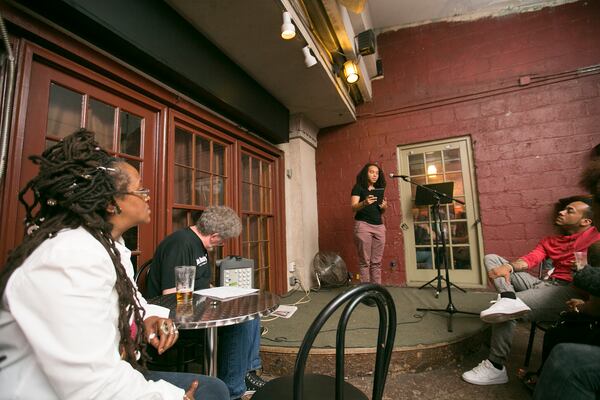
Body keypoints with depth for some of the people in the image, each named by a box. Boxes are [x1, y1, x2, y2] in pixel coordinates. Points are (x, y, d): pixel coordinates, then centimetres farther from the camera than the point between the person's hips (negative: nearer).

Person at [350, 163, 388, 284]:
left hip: (379, 226, 5)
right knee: (365, 261, -5)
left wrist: (384, 207, -1)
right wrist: (364, 203, -29)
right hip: (363, 225, -5)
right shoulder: (358, 187, 2)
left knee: (376, 262, 3)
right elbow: (353, 208, -9)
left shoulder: (379, 189, 19)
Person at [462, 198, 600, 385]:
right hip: (544, 284, 7)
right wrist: (509, 266, -15)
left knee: (506, 312, -26)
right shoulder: (549, 241, 24)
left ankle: (496, 368, -11)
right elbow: (530, 259, 6)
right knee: (491, 258, -1)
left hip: (571, 290, -7)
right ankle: (508, 299, -29)